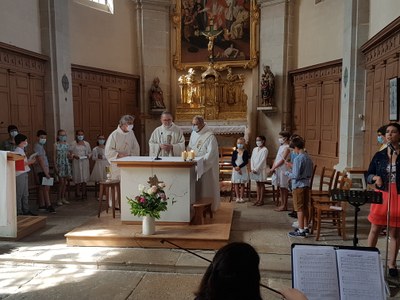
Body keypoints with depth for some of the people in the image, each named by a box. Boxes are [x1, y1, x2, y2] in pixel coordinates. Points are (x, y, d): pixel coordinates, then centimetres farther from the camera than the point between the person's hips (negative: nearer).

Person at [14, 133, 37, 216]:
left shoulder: (22, 151, 16)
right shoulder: (17, 151, -13)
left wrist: (30, 161, 9)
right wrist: (29, 162, -19)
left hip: (24, 173, 10)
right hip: (19, 174, -10)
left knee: (25, 194, 13)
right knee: (19, 194, -4)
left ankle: (26, 210, 20)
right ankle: (18, 212, 2)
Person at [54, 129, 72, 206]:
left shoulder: (67, 144, 10)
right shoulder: (56, 145, -4)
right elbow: (54, 156, -5)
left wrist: (70, 156, -7)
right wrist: (55, 167, -11)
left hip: (66, 164, 5)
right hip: (59, 164, -5)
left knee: (65, 182, 8)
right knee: (61, 182, -7)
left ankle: (63, 198, 18)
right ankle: (59, 199, 3)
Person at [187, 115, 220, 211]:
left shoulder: (210, 136, -16)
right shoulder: (193, 133, 8)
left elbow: (211, 154, -19)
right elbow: (189, 148, 17)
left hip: (207, 166, -6)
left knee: (206, 186, 3)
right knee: (196, 186, 9)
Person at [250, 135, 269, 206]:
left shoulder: (265, 150, -10)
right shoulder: (254, 149, 10)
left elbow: (262, 160, -16)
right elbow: (252, 159, 6)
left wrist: (256, 169, -17)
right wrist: (252, 168, -5)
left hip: (261, 169, -6)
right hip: (254, 169, 6)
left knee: (261, 184, 2)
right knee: (258, 184, 11)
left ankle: (261, 200, 9)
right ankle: (258, 199, 18)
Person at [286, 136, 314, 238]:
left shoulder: (298, 159, -19)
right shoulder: (308, 158, 7)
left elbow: (296, 175, -22)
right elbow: (310, 173, 15)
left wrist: (287, 173, -4)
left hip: (298, 186, -8)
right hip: (307, 185, 8)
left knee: (300, 209, -2)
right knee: (306, 207, 15)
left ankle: (301, 231, 4)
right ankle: (306, 228, 26)